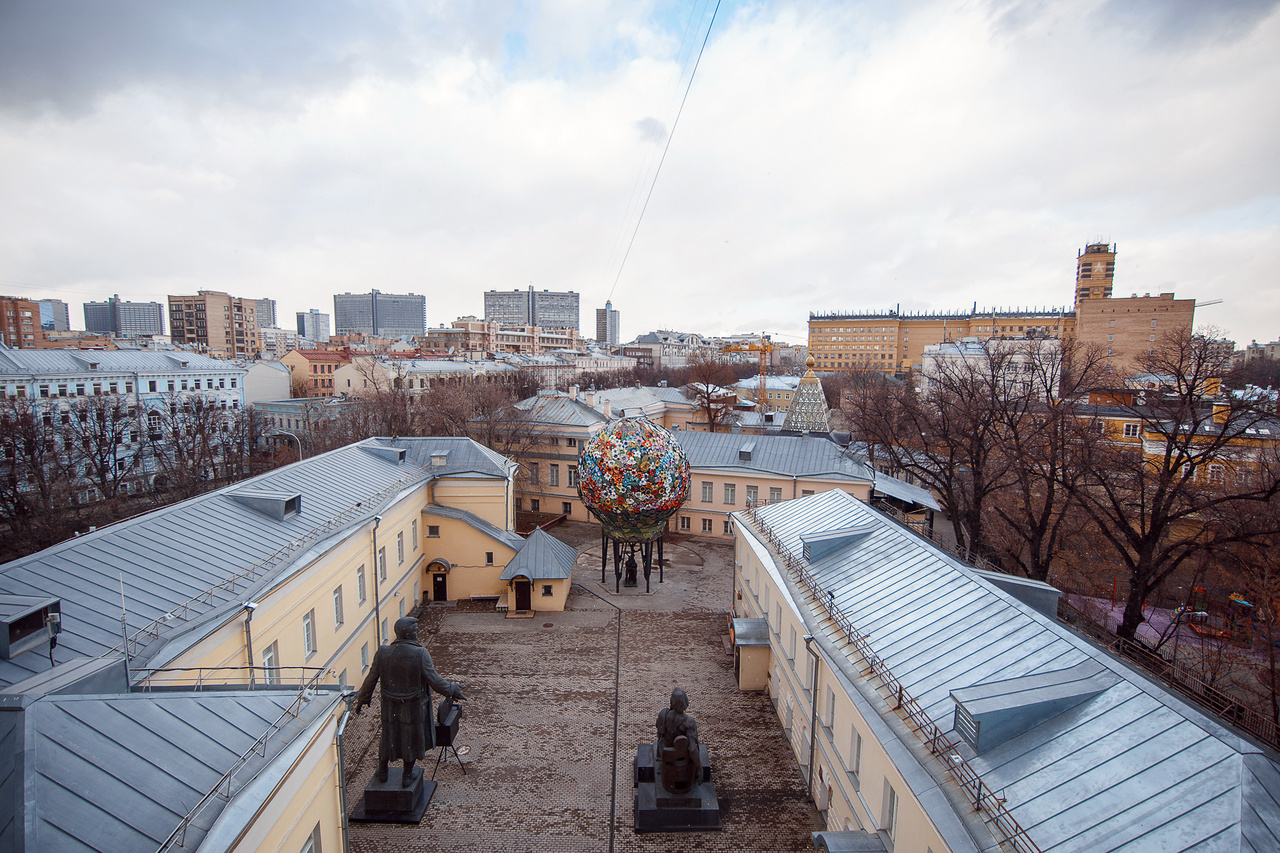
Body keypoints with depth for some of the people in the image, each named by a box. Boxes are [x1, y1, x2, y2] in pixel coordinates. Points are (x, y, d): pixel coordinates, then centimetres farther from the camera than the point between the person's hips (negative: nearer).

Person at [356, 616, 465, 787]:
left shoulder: (382, 653, -17)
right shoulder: (420, 654, -27)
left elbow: (371, 679, -5)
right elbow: (434, 680, -21)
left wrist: (363, 699, 13)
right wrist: (452, 690, -5)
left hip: (390, 706, 3)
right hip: (414, 707, -3)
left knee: (388, 735, 26)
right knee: (411, 737, 18)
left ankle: (382, 772, 45)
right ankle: (407, 777, 33)